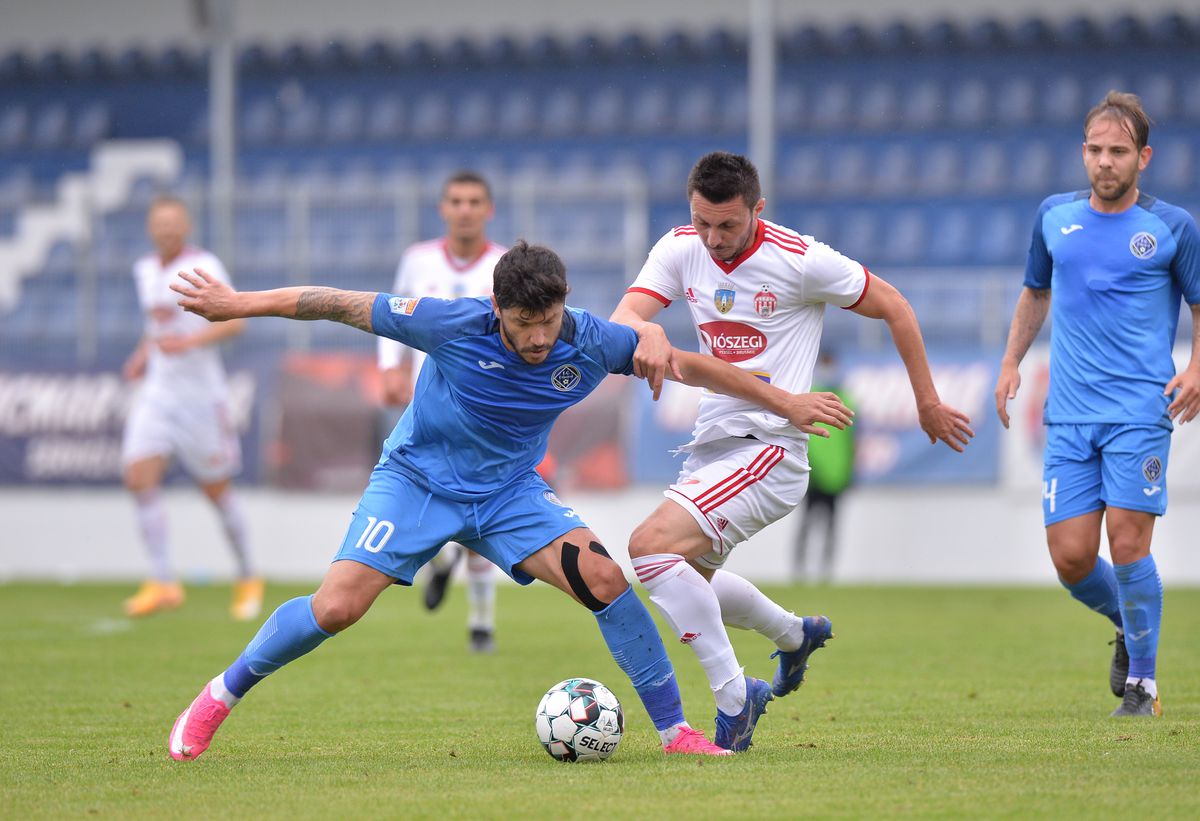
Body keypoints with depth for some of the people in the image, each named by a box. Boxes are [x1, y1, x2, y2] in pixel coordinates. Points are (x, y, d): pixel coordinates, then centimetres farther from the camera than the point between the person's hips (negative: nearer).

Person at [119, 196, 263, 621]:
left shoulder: (204, 267, -9)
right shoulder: (145, 270, 12)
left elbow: (233, 322, -16)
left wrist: (189, 342, -29)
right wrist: (144, 354, 10)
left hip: (201, 391, -5)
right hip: (158, 390, 5)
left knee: (217, 489, 4)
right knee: (139, 475, -14)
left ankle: (248, 578, 23)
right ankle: (164, 582, -12)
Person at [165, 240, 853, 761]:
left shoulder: (591, 343, -17)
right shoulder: (454, 325, -26)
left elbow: (689, 366, -5)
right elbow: (343, 305, -18)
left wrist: (784, 402, -2)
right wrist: (238, 304, -16)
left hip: (510, 491, 3)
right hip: (417, 479, -2)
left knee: (604, 579, -18)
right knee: (337, 608, -17)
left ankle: (674, 730, -6)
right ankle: (221, 696, 5)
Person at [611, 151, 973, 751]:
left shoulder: (800, 260, -14)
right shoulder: (680, 250, 0)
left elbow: (893, 308, -2)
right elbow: (621, 318, -12)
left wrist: (927, 402, 5)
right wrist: (647, 333, -37)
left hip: (769, 448, -8)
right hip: (712, 444, 8)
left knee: (651, 544, -23)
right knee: (686, 577, 21)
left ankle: (734, 697, -15)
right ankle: (795, 635, 48)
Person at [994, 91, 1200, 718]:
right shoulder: (1054, 216, 10)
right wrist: (1011, 360, 15)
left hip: (1141, 412, -3)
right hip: (1069, 414, 3)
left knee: (1127, 544, -12)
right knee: (1071, 558, -3)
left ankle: (1142, 680, 5)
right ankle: (1128, 624, 29)